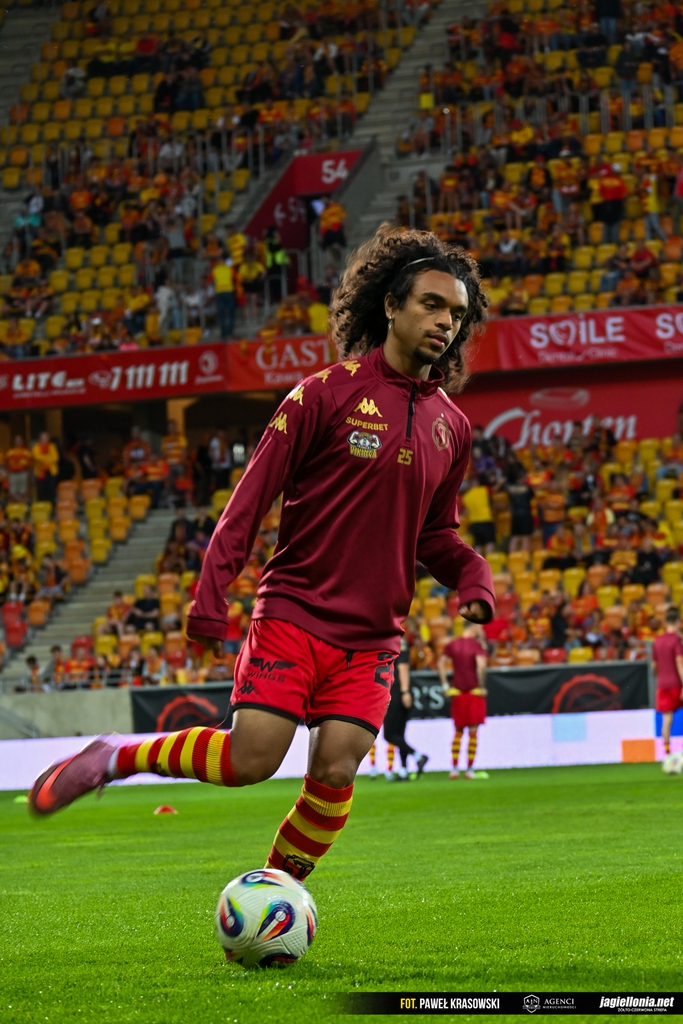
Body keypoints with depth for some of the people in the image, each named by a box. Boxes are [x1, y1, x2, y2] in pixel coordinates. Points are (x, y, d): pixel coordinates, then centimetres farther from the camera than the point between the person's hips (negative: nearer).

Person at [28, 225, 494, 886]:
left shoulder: (451, 427, 10)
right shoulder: (329, 392, -5)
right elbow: (253, 495, -5)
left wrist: (472, 578, 0)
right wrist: (211, 593, -13)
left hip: (371, 637, 4)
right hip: (293, 615, -4)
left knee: (334, 776, -9)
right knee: (250, 761, -14)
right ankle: (110, 761, 8)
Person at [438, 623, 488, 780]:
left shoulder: (452, 645, 8)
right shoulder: (477, 645, -7)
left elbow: (441, 663, 1)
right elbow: (481, 665, -21)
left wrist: (445, 685, 3)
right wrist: (482, 686, -11)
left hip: (457, 692, 4)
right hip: (474, 691, -4)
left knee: (458, 731, 13)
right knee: (473, 732, 1)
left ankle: (454, 768, 6)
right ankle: (470, 769, 0)